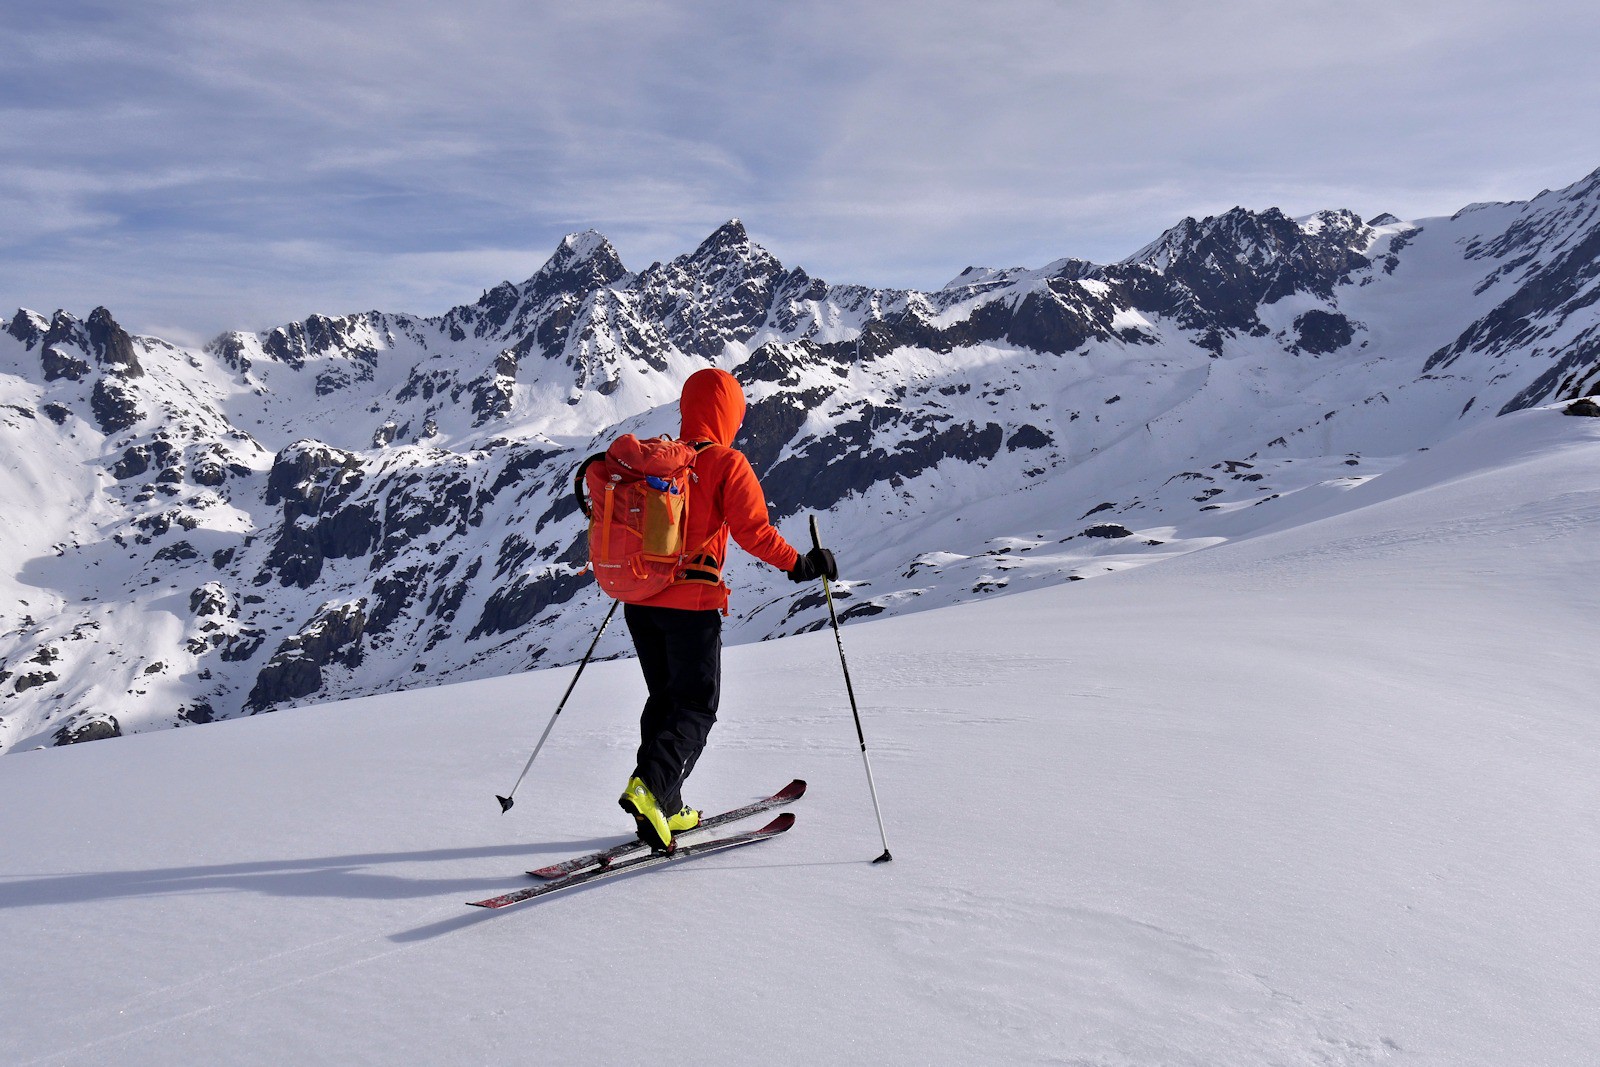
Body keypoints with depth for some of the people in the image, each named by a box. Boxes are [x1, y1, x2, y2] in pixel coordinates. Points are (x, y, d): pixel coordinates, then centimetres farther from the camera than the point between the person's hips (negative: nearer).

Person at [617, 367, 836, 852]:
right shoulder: (727, 464, -7)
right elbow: (753, 530, -17)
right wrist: (800, 564, -7)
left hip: (639, 600, 6)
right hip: (690, 603, -6)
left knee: (665, 698, 18)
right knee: (696, 706, 3)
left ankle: (666, 808, 18)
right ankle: (650, 785, -19)